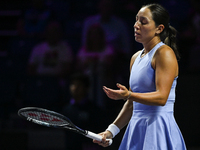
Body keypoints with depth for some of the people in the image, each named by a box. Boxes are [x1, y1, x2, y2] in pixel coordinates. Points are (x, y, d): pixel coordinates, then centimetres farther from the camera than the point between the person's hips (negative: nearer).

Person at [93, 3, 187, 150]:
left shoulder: (165, 53, -9)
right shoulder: (136, 58, 15)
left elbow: (162, 97, -20)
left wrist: (128, 95, -31)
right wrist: (112, 130, 13)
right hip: (136, 130, 8)